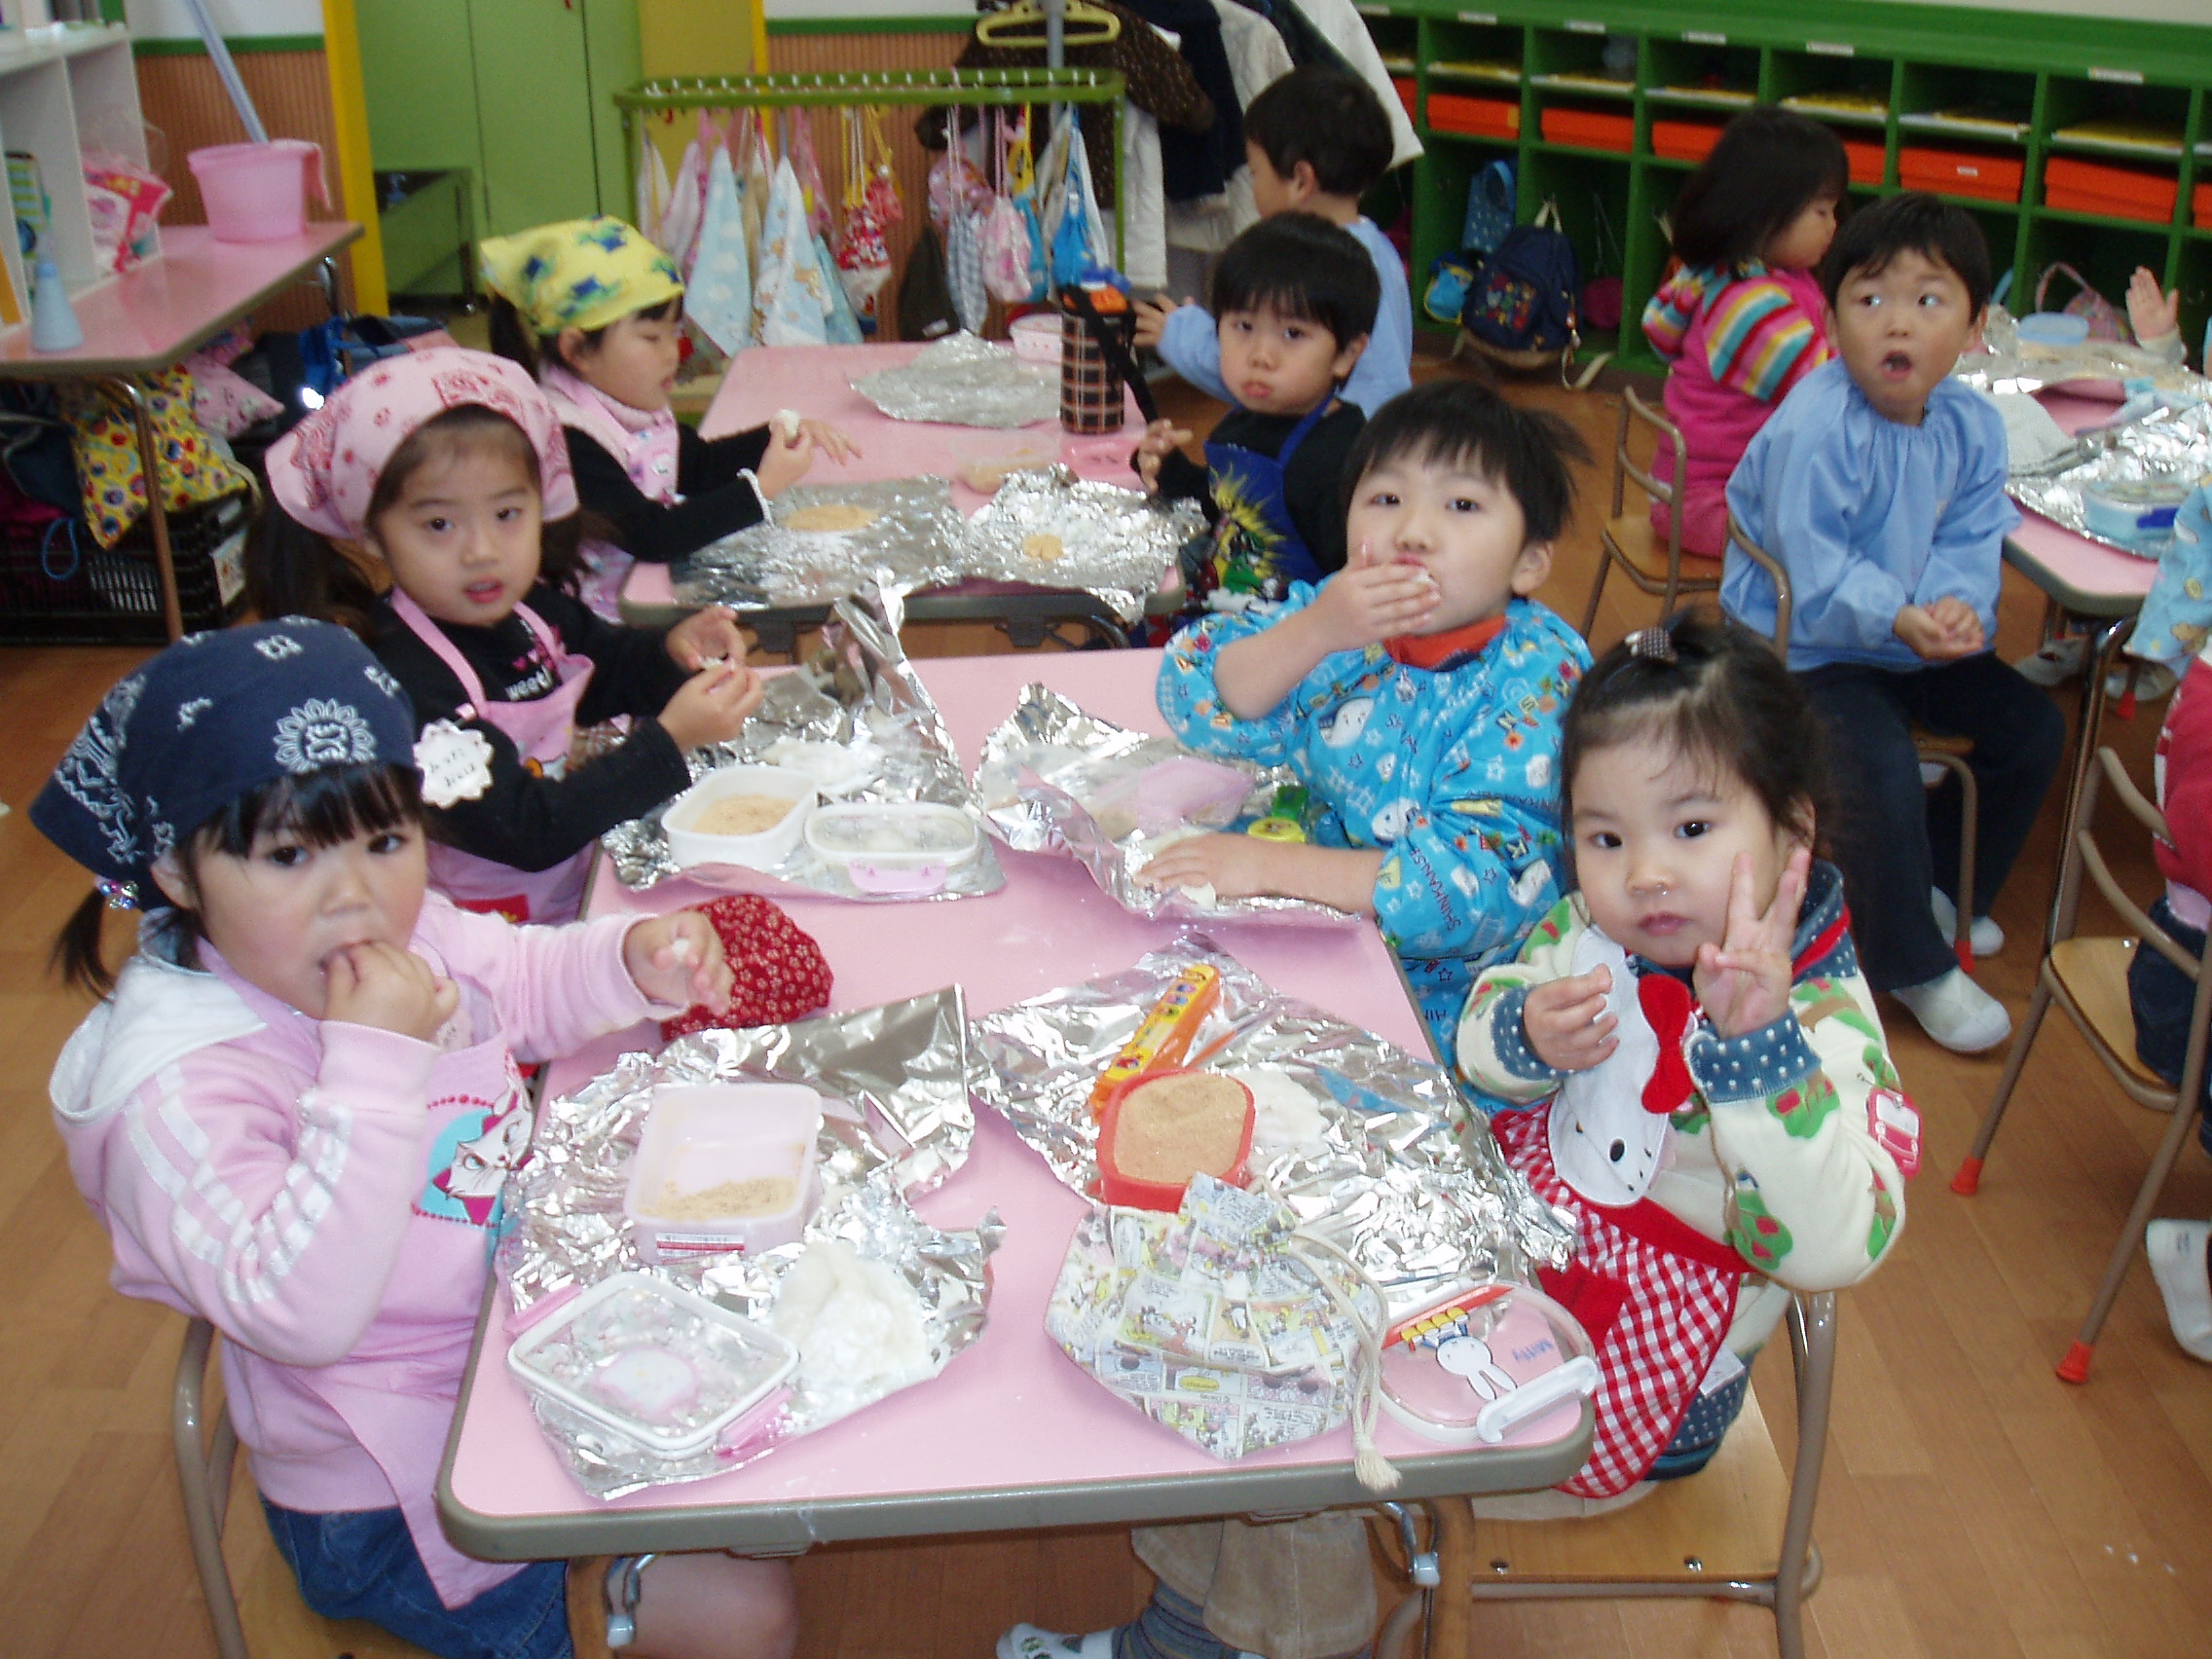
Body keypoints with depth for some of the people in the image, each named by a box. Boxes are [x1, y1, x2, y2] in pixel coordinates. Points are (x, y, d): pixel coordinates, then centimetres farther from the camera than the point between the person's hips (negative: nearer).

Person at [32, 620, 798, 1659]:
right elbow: (296, 1313, -36)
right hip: (398, 1499, -7)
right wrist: (372, 1062, -38)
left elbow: (528, 980, 15)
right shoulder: (176, 1093, -27)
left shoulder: (409, 934, -5)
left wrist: (635, 959, -6)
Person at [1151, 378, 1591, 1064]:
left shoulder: (1538, 677, -18)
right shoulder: (1337, 613, -3)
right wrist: (1314, 632, -26)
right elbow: (1194, 705, -9)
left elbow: (1479, 884, -27)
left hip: (1435, 992, -5)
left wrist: (1269, 865, -29)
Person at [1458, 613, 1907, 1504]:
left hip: (1646, 1377, -6)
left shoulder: (1823, 1021, -26)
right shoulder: (1590, 928, -9)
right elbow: (1477, 1049, 6)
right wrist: (1527, 1034, -19)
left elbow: (1834, 1247, -38)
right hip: (1518, 1247, 6)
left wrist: (1756, 1043, -49)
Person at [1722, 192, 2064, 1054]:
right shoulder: (1812, 430, -25)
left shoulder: (1971, 425, -1)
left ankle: (1939, 889, 31)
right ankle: (1910, 964, 1)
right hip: (1804, 649, -8)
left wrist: (1957, 605, -26)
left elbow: (1969, 543, -5)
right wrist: (1900, 621, -36)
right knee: (1882, 773, -25)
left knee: (2031, 725, 7)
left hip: (1913, 641, 8)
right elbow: (1812, 574, -27)